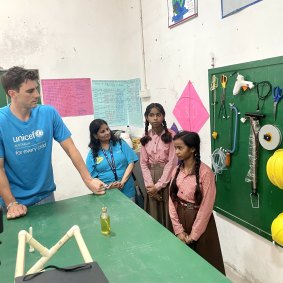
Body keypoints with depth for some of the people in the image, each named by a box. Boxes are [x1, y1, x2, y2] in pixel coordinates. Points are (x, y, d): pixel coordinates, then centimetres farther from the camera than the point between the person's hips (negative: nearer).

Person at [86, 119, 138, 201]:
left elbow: (131, 163, -2)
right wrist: (105, 186, -18)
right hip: (107, 192, -1)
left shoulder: (120, 143, 2)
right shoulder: (92, 153, 1)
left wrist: (122, 182, -13)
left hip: (127, 190, 1)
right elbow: (92, 177, -1)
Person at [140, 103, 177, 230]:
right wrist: (149, 184, -8)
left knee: (168, 213, 2)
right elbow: (143, 163, 3)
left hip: (167, 179, -3)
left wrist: (159, 185, -14)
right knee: (153, 214, 10)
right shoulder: (145, 137, 5)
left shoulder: (171, 135, -7)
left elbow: (172, 162, -11)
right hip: (151, 178, 4)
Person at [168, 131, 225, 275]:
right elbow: (172, 200, 0)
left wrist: (193, 235, -13)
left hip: (200, 222, -5)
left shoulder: (205, 172, -17)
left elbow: (206, 207, -16)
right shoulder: (177, 170, 1)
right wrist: (178, 229, -6)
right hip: (180, 219, 6)